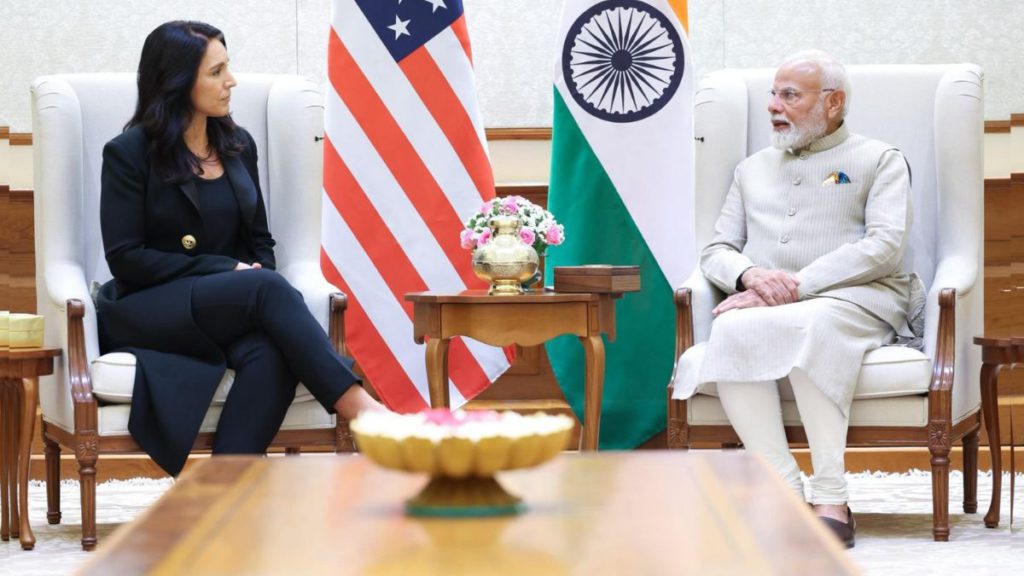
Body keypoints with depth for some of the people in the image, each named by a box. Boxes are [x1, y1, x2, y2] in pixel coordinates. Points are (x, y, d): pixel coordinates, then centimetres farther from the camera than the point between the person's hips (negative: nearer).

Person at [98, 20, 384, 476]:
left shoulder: (238, 145, 14)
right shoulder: (129, 153, -2)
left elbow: (260, 241, 19)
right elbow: (124, 258, -8)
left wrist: (257, 277, -6)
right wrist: (225, 270, -14)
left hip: (227, 309, 4)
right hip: (145, 312, -4)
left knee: (271, 355, -33)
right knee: (268, 287, -32)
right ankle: (355, 405, -37)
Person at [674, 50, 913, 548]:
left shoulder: (879, 161, 14)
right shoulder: (753, 169, 29)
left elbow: (885, 244, -3)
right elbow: (716, 251, 21)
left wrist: (796, 285, -14)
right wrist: (750, 275, -6)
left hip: (855, 300, -3)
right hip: (764, 305, 4)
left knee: (813, 324, -41)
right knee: (731, 330, -34)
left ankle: (831, 499, -40)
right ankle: (786, 495, -36)